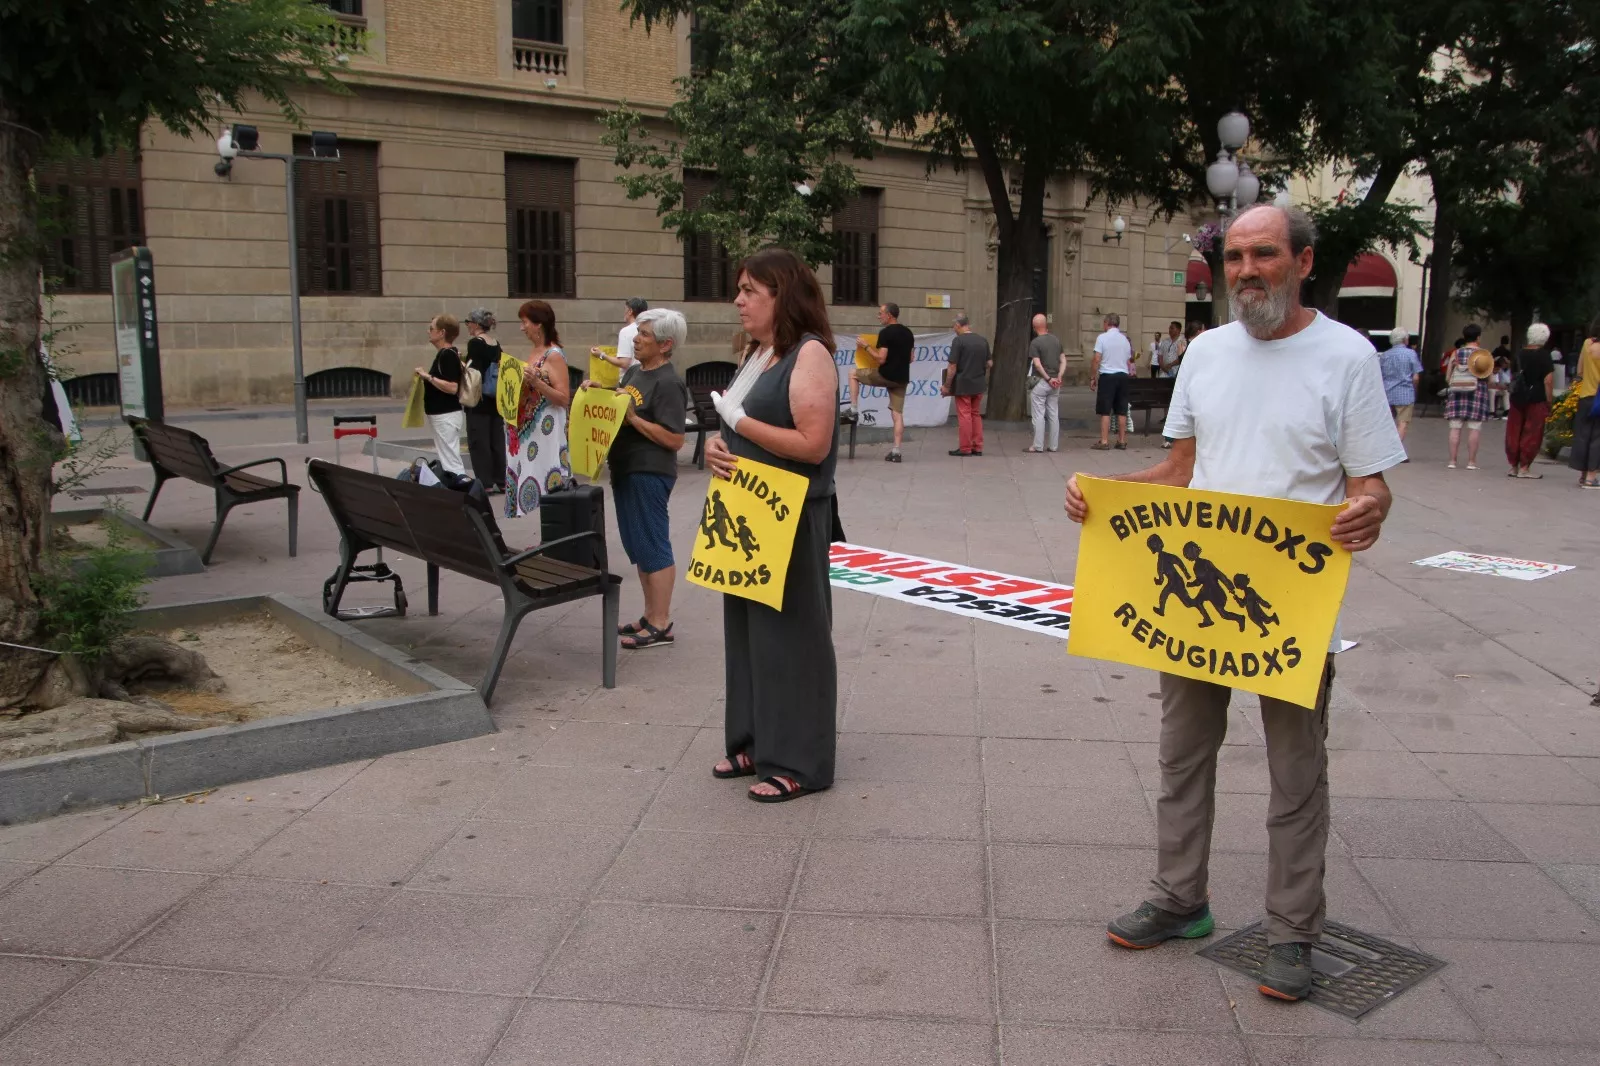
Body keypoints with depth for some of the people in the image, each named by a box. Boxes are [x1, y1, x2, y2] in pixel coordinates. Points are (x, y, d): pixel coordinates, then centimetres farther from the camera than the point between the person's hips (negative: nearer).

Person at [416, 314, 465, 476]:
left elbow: (452, 387, -24)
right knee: (450, 461, 11)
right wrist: (427, 377, 15)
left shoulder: (448, 355, -15)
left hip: (446, 416, -10)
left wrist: (428, 376, -22)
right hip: (442, 415, 10)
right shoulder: (443, 354, 14)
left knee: (450, 461, -10)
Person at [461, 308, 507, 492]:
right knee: (497, 440, 10)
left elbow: (473, 372, -18)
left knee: (479, 442, -1)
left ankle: (485, 483, 0)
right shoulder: (496, 344, 10)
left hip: (479, 400, -7)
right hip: (495, 399, 7)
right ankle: (501, 481, 13)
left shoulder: (475, 343, -12)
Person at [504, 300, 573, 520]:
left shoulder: (554, 355, -13)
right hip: (527, 430, 9)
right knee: (527, 475, 10)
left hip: (545, 432, -9)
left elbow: (564, 399, -18)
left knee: (545, 481, -7)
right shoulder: (534, 352, 13)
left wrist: (536, 381, -25)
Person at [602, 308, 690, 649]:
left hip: (649, 474, -10)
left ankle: (661, 625, 3)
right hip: (626, 470, 10)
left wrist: (633, 419, -22)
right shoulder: (633, 371, 12)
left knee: (653, 546, -4)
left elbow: (675, 440, -21)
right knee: (638, 546, 15)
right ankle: (651, 615, 25)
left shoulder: (669, 384, -16)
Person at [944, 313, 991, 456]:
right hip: (979, 384, 6)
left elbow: (952, 367, -15)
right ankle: (977, 447, 16)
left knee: (964, 415, 1)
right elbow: (990, 364, 9)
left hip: (963, 385, -6)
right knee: (976, 414, 14)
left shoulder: (958, 341, -14)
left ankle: (965, 448, 5)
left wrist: (947, 386, -7)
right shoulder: (983, 340, 5)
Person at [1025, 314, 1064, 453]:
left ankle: (1038, 446, 0)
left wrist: (1048, 379, -10)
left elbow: (1037, 364, -17)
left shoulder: (1035, 343, -11)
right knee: (1054, 415, 9)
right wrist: (1058, 377, -2)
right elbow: (1063, 361, 6)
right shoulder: (1056, 340, 8)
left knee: (1039, 415, -1)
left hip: (1040, 382, -6)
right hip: (1055, 383, 6)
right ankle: (1054, 445, 13)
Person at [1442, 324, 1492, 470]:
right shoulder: (1484, 354, -2)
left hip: (1457, 393, 2)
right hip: (1477, 393, -2)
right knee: (1474, 429, 0)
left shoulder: (1455, 353, 5)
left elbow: (1447, 377, 5)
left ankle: (1452, 460, 1)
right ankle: (1471, 461, 0)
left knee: (1455, 428, 3)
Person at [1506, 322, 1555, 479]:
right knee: (1532, 434, 1)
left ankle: (1514, 466, 14)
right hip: (1536, 400, -5)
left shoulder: (1520, 354, 8)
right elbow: (1548, 381, -12)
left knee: (1514, 432, 9)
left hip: (1517, 398, 5)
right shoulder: (1544, 356, -8)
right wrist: (1549, 401, -7)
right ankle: (1524, 468, 1)